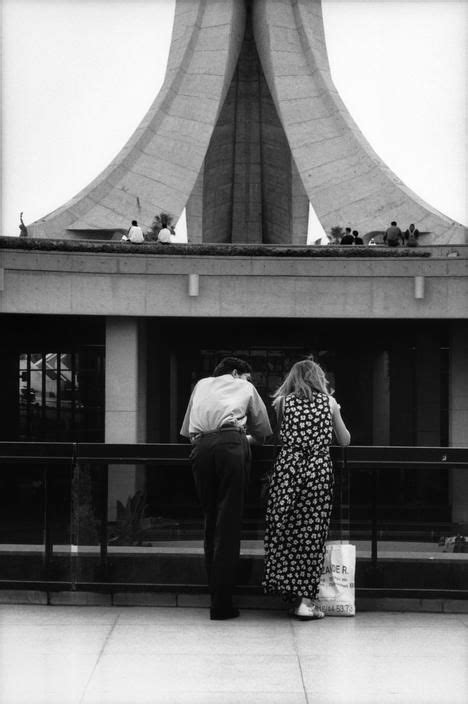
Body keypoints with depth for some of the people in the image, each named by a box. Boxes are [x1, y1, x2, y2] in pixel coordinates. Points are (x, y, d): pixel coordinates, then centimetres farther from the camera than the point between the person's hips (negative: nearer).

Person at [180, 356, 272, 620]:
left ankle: (215, 595, 12)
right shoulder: (245, 388, 26)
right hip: (232, 443, -3)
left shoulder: (202, 385, 33)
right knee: (229, 522, -4)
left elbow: (186, 430, 32)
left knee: (211, 519, 13)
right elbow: (263, 432, 32)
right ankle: (222, 604, -9)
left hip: (200, 447, 3)